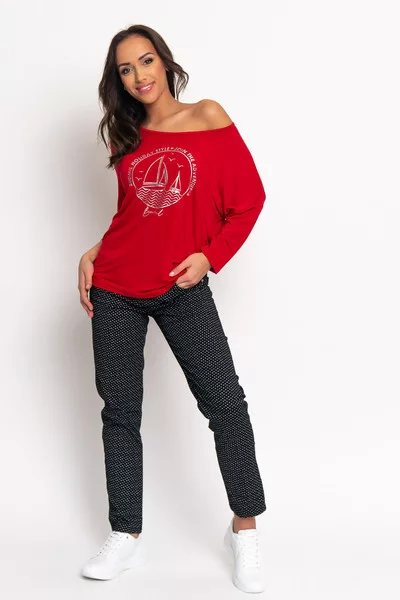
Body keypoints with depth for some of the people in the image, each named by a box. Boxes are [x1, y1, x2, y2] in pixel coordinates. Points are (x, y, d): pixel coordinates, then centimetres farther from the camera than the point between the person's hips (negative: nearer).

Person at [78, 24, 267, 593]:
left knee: (224, 402, -7)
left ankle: (244, 530, 10)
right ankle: (126, 537, 18)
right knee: (119, 411, 6)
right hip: (115, 289, 4)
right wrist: (94, 254, 5)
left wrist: (210, 256, -11)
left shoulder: (208, 118, -1)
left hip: (182, 288, -3)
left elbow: (248, 200, -2)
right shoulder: (126, 138, 10)